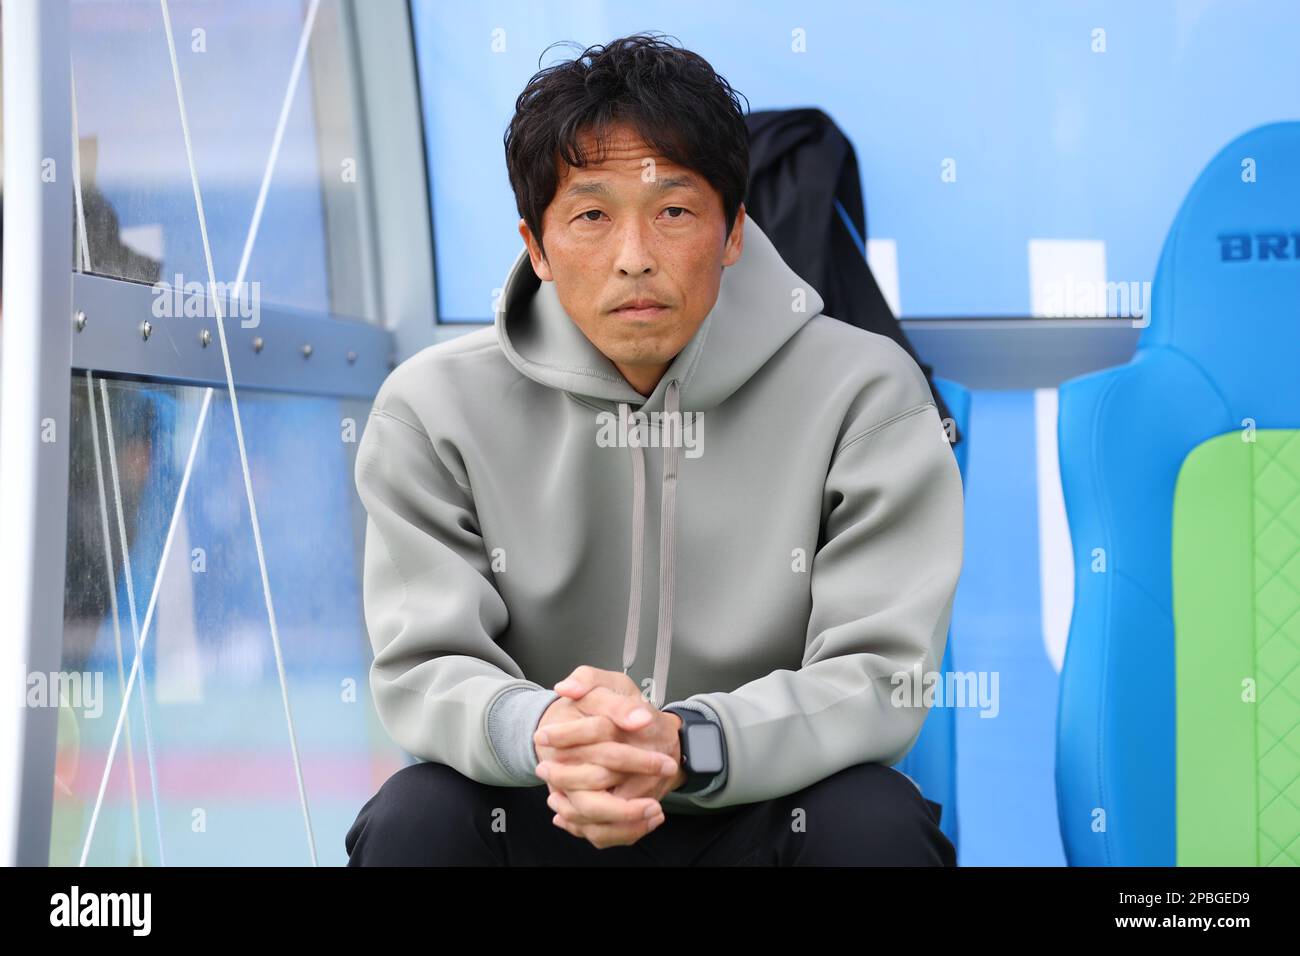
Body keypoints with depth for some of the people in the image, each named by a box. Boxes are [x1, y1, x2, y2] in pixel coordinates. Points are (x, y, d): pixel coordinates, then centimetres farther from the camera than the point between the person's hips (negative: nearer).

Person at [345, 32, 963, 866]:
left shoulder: (862, 395, -9)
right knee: (415, 819, -30)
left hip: (767, 815, 0)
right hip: (541, 822, 1)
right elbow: (423, 664, -10)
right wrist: (534, 732, -36)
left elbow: (880, 675, -15)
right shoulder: (436, 407, -4)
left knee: (872, 820, -32)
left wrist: (685, 744, -35)